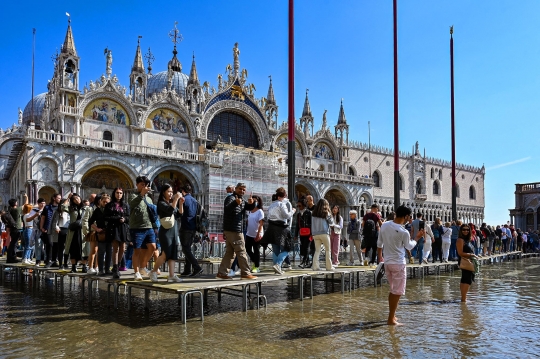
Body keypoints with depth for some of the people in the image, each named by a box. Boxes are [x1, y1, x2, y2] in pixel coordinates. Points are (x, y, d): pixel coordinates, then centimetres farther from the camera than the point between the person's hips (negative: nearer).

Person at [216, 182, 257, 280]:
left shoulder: (242, 200, 18)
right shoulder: (231, 198, -9)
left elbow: (250, 208, 7)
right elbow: (227, 208, -28)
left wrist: (251, 203, -16)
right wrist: (235, 203, -48)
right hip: (233, 230, -9)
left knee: (230, 252, 11)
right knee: (241, 252, -5)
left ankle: (222, 273, 14)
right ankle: (245, 273, 0)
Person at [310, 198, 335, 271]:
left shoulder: (313, 213, 7)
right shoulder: (326, 212, -4)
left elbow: (312, 224, 11)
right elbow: (331, 222, 3)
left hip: (315, 234, 4)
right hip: (324, 233, -4)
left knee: (317, 250, 6)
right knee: (327, 250, 7)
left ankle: (315, 266, -4)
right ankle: (329, 266, 7)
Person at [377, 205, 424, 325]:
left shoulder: (384, 225, -1)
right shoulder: (404, 232, -18)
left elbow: (379, 243, 8)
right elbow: (409, 246, 1)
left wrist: (380, 256, 23)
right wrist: (417, 237, 18)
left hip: (387, 262, 7)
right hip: (398, 263, -7)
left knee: (393, 290, 20)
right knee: (397, 292, 3)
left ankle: (392, 315, 28)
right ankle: (391, 319, 6)